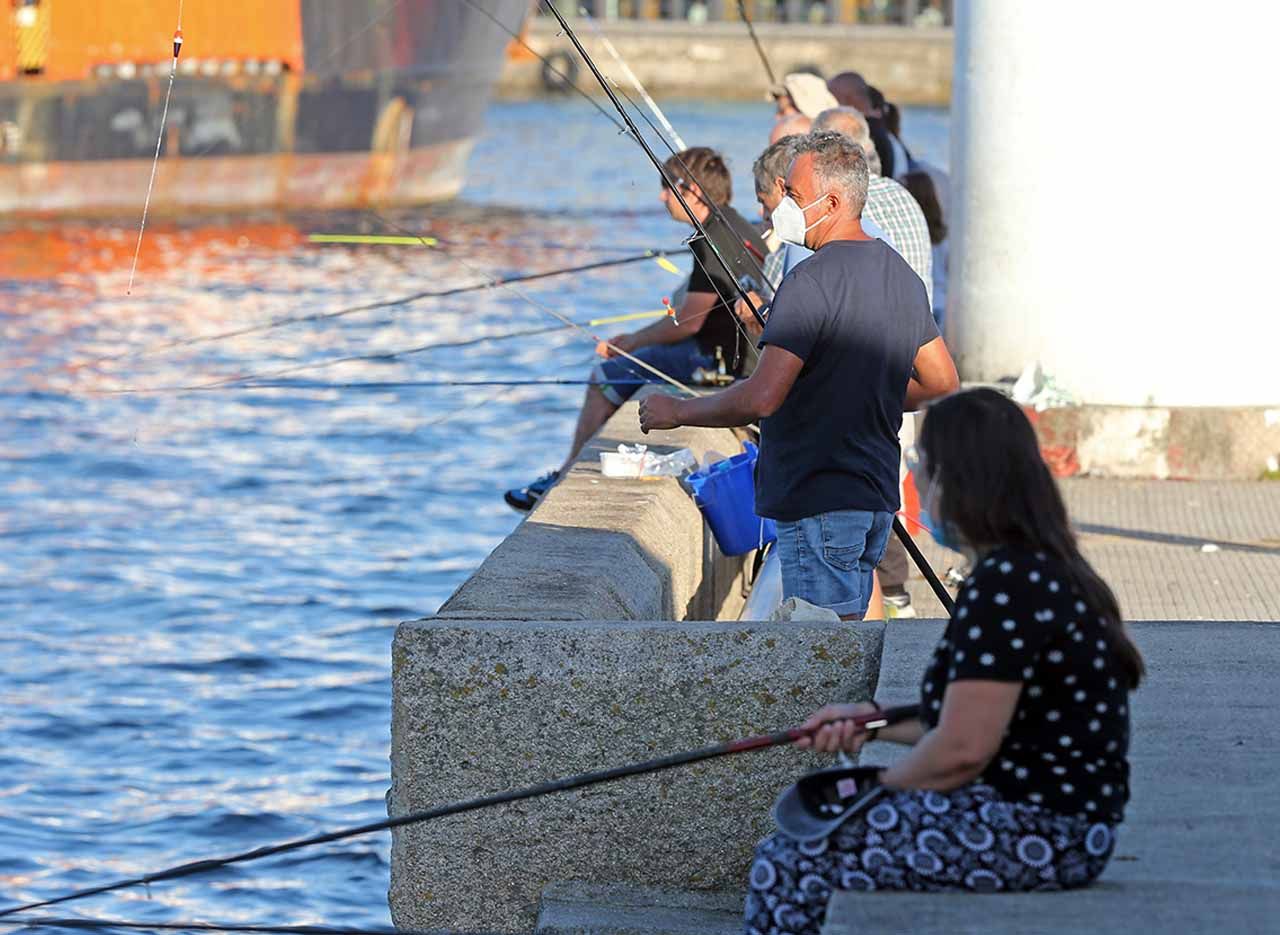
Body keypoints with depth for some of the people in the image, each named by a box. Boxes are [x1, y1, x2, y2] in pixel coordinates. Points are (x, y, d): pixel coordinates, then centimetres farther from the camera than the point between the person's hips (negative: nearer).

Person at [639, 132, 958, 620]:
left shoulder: (812, 282, -18)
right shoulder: (902, 274, 11)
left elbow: (761, 398, -25)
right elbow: (941, 381, 21)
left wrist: (677, 411, -11)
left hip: (819, 504, -10)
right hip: (877, 497, 10)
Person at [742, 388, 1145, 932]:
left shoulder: (1005, 586, -20)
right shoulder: (1046, 571, 14)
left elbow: (963, 748, -21)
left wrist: (876, 790, -5)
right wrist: (874, 721, 17)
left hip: (1034, 837, -11)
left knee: (785, 868, -8)